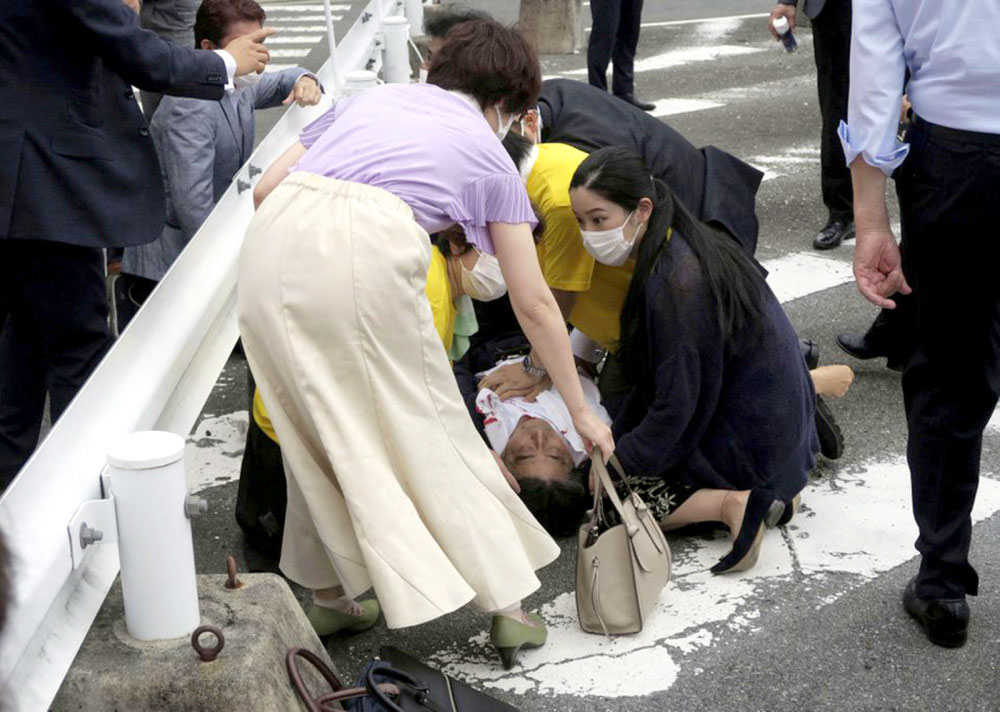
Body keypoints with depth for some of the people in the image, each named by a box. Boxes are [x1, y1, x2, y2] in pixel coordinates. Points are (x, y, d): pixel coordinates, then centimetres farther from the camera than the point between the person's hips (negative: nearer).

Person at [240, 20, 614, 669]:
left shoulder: (370, 98, 32)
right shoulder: (489, 154, 22)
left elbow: (266, 187, 23)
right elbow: (533, 304, 22)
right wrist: (581, 410, 30)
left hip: (273, 245, 4)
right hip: (369, 250, -4)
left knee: (320, 431, 19)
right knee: (430, 431, 11)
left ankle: (329, 596, 30)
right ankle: (508, 604, 19)